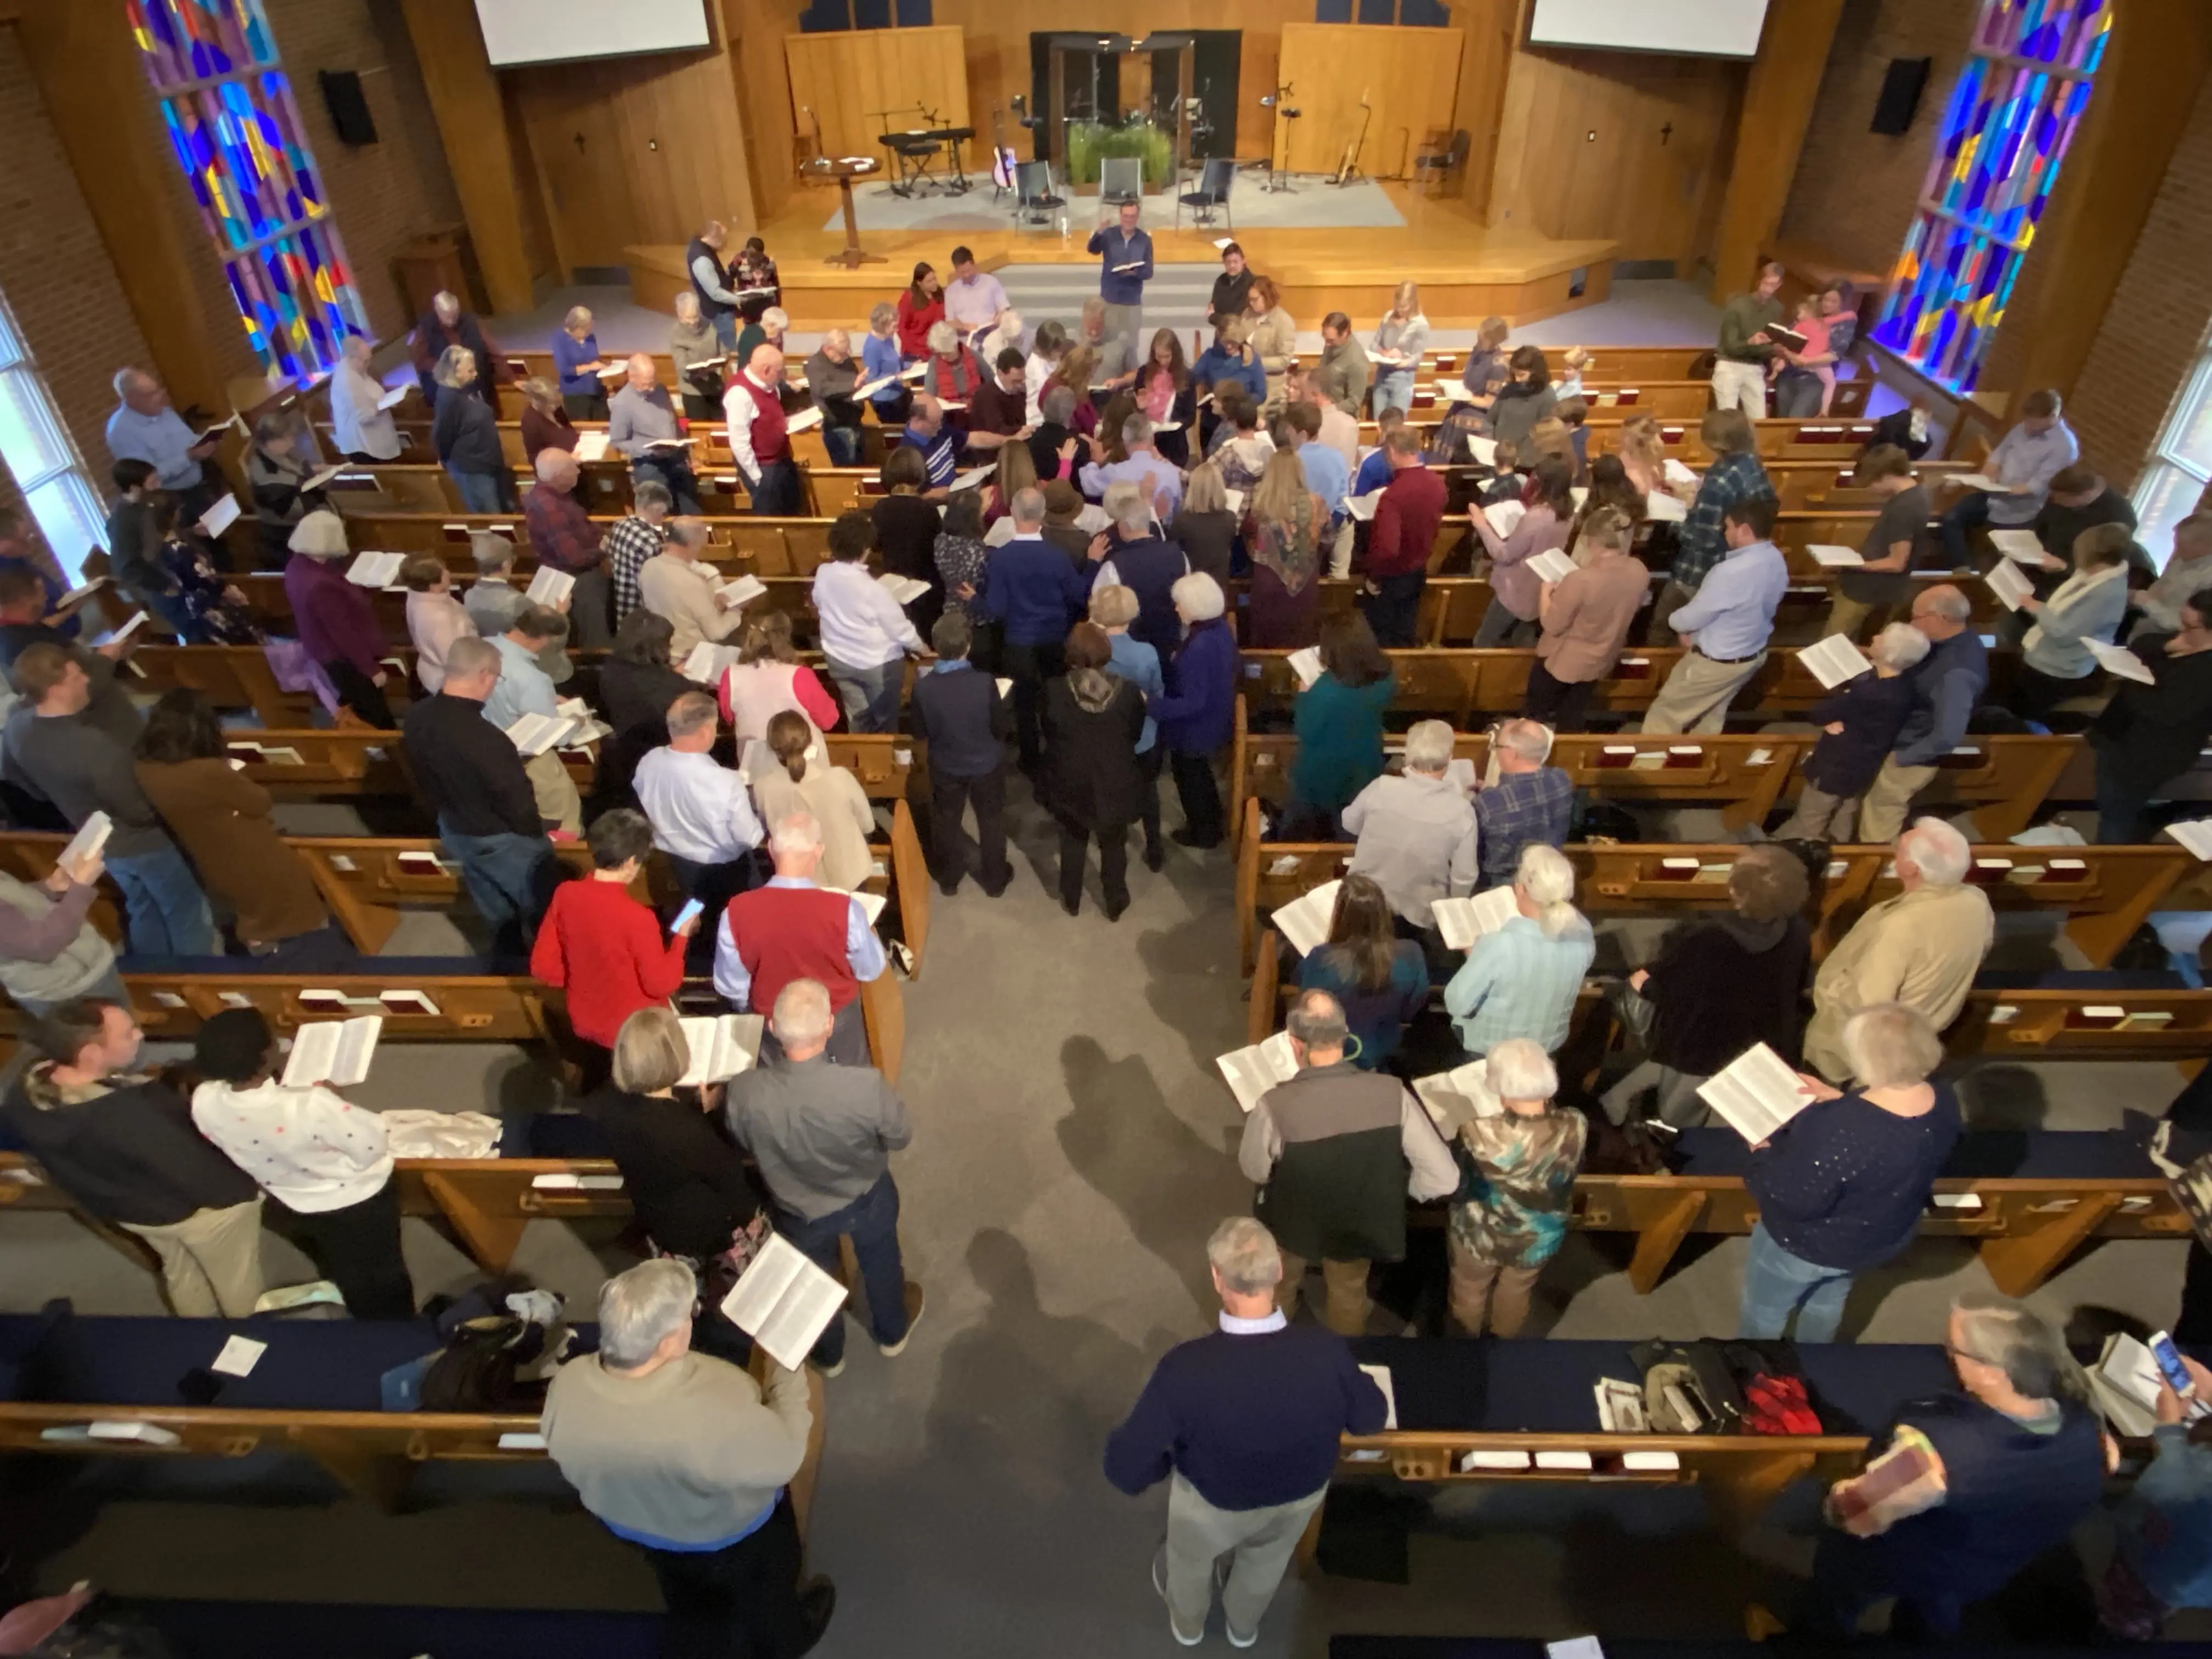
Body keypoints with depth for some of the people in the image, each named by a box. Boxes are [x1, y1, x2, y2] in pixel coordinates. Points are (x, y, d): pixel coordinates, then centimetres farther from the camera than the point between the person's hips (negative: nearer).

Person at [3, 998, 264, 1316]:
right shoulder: (130, 1117, -44)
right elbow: (200, 1177, -34)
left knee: (180, 1271, 35)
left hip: (119, 1208, 7)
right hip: (198, 1206, -7)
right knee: (237, 1280, 24)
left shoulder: (27, 1087, -20)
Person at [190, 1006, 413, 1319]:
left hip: (292, 1208, 5)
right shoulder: (311, 1105, -42)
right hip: (359, 1204, -4)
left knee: (346, 1278, 34)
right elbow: (373, 1148, -26)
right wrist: (334, 1100, -13)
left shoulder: (203, 1103, -26)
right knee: (380, 1285, 25)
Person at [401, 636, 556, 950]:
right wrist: (537, 836, -7)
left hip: (451, 831, 8)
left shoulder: (417, 717, -13)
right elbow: (517, 802, -27)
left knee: (498, 914, 31)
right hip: (498, 840, -8)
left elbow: (425, 775, 5)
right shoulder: (485, 737, -39)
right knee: (539, 912, 18)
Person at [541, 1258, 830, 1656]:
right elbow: (784, 1457, -26)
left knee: (692, 1606, 34)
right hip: (732, 1535, -3)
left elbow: (571, 1467, -6)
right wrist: (787, 1374, -14)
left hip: (631, 1525, 3)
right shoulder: (714, 1413, -45)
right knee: (766, 1593, 31)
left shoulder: (566, 1387, -28)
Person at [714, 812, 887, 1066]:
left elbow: (730, 985, -10)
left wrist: (754, 1012, 11)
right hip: (837, 1021, -1)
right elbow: (871, 969, -13)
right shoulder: (844, 909, -30)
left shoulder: (737, 911, -25)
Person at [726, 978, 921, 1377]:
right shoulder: (867, 1085, -40)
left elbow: (741, 1144, -11)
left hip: (799, 1210, 1)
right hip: (867, 1198, -1)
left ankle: (828, 1355, 60)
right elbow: (901, 1139, -18)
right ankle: (893, 1332, 61)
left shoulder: (744, 1091, -34)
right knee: (880, 1264, 32)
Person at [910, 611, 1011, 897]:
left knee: (945, 821, 24)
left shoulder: (923, 686, -23)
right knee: (992, 820, 22)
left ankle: (949, 879, 42)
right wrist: (1006, 713, 5)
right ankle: (995, 879, 39)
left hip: (945, 766, 1)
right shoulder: (984, 683, -28)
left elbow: (920, 733, -8)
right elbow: (1002, 728, -15)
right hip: (987, 764, -1)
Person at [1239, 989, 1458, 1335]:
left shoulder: (1275, 1106, -36)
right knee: (1349, 1294, 34)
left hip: (1292, 1223, -1)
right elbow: (1444, 1178, -23)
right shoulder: (1392, 1093, -29)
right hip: (1360, 1223, 2)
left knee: (1278, 1289, 33)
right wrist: (1391, 1187, -4)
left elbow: (1255, 1172, -15)